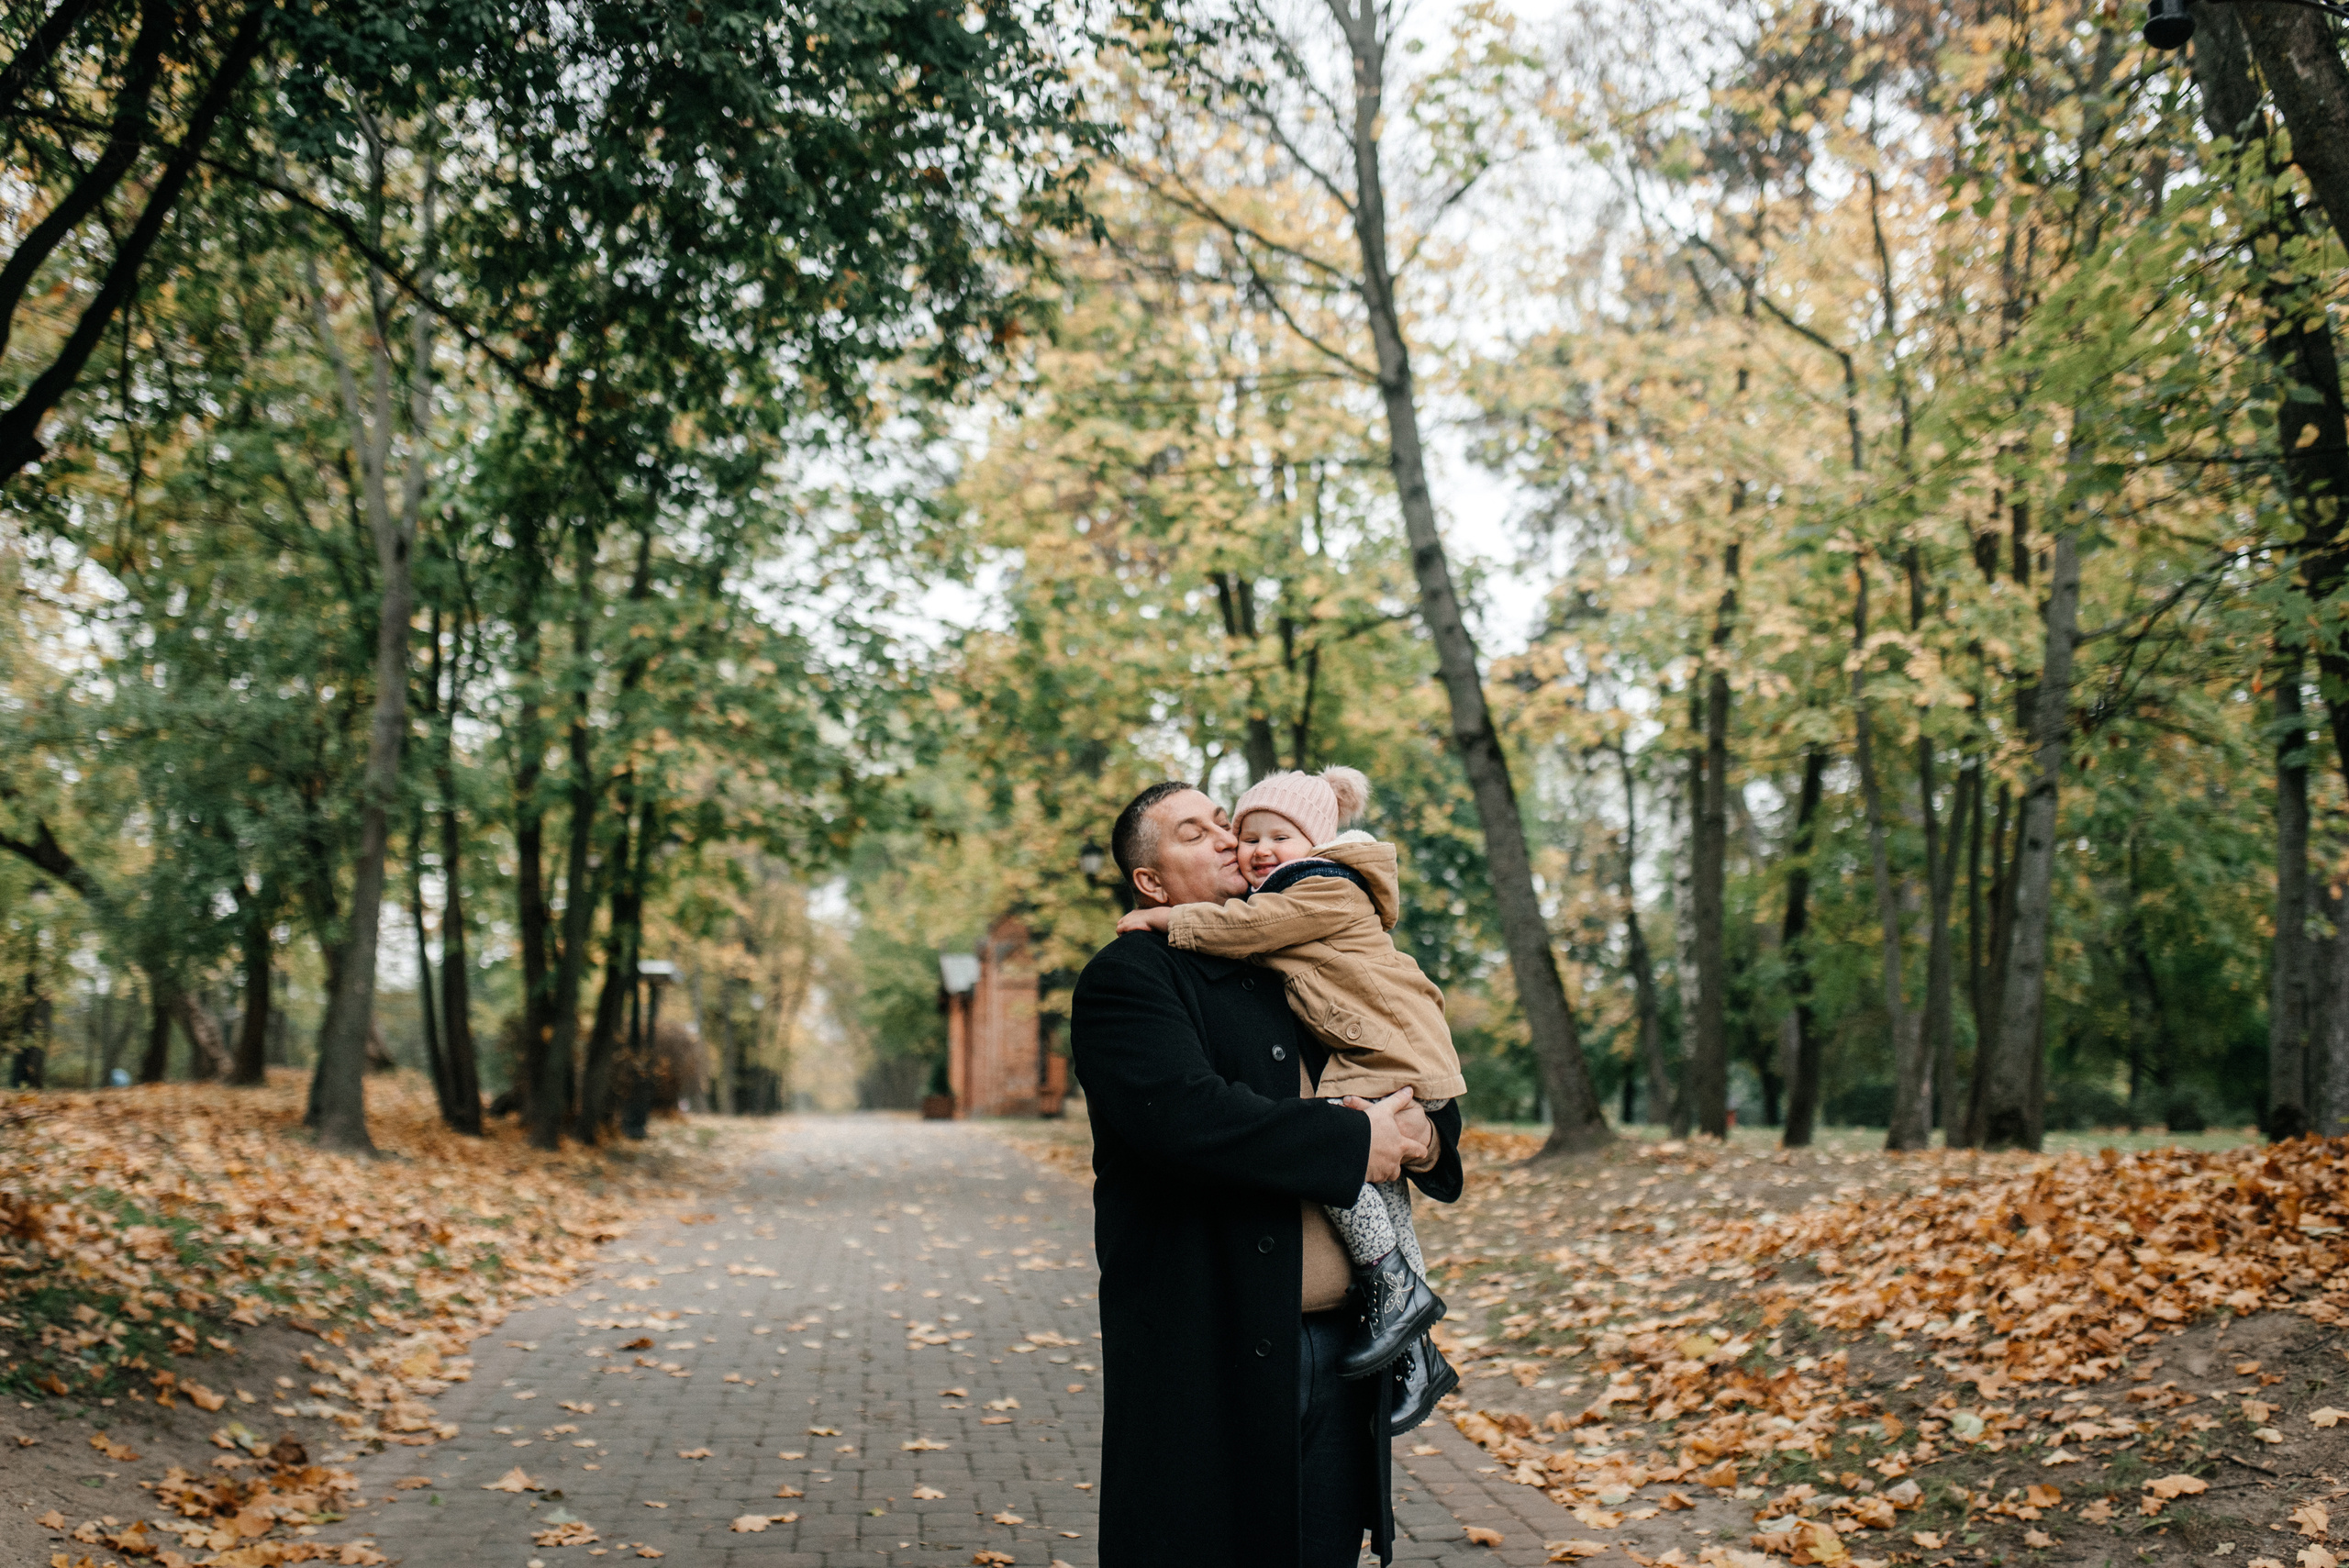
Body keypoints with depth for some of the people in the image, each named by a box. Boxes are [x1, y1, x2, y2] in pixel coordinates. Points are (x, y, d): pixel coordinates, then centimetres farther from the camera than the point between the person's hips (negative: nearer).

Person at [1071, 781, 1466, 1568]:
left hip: (1341, 1346, 7)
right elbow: (1185, 1113, -23)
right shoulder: (1127, 978, -6)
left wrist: (1426, 1134, -2)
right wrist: (1355, 1141, -16)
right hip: (1209, 1353, -6)